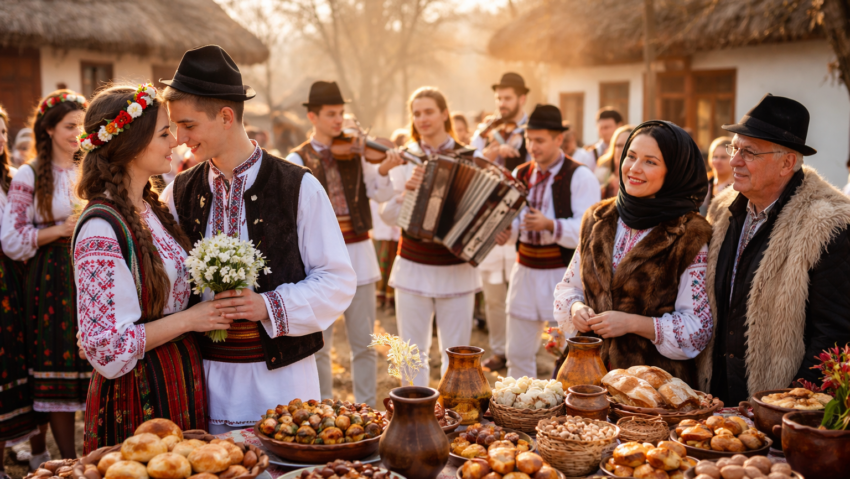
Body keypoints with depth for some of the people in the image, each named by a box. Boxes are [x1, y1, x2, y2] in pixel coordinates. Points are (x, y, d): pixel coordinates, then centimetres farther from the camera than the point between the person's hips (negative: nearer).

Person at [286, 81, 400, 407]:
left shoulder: (357, 153, 5)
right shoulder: (298, 160, 0)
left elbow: (382, 196, -3)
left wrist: (384, 170, -21)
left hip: (358, 253, 2)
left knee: (364, 342, 8)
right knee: (320, 345, 8)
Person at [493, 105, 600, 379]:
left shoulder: (580, 177, -8)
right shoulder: (520, 175, 11)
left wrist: (550, 225, -32)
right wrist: (506, 232, -7)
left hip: (564, 275, -6)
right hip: (525, 271, 6)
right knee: (518, 353, 11)